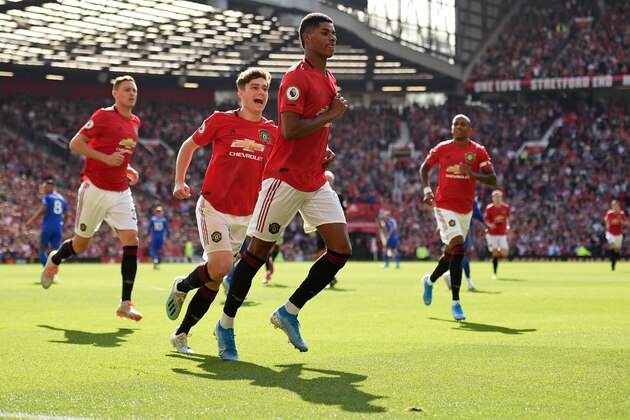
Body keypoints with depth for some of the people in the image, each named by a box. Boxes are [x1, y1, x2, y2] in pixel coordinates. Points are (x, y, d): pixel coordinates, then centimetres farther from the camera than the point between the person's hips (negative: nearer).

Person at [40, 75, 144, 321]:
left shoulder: (135, 123, 12)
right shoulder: (104, 116, -10)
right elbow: (75, 144, -13)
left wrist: (128, 170, 9)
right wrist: (106, 158, -21)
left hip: (121, 192, 5)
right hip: (95, 189, -5)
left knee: (131, 240, -12)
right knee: (80, 245, 8)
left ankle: (126, 303, -10)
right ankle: (54, 260, 43)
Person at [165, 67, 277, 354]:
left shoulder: (272, 132, 5)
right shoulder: (221, 121, -4)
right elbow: (188, 146, 9)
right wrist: (179, 182, 0)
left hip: (244, 215, 4)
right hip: (213, 206, -4)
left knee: (216, 278, 5)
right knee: (221, 267, -20)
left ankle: (181, 333, 17)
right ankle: (182, 286, 12)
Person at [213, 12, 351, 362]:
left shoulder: (329, 81, 15)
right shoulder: (296, 78, -13)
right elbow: (290, 129, -23)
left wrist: (324, 152, 10)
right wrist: (331, 114, -15)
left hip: (316, 182, 8)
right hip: (285, 179, -8)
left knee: (341, 249, -3)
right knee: (258, 252, -1)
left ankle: (289, 311, 9)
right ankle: (226, 324, 13)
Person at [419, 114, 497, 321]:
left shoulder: (479, 151, 0)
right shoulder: (442, 149, -1)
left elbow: (492, 179, -5)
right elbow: (424, 168, 14)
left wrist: (473, 174, -23)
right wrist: (427, 191, -1)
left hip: (466, 209, 3)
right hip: (445, 205, -3)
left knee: (451, 253, 13)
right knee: (458, 248, -20)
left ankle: (430, 280, 44)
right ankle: (456, 302, -15)